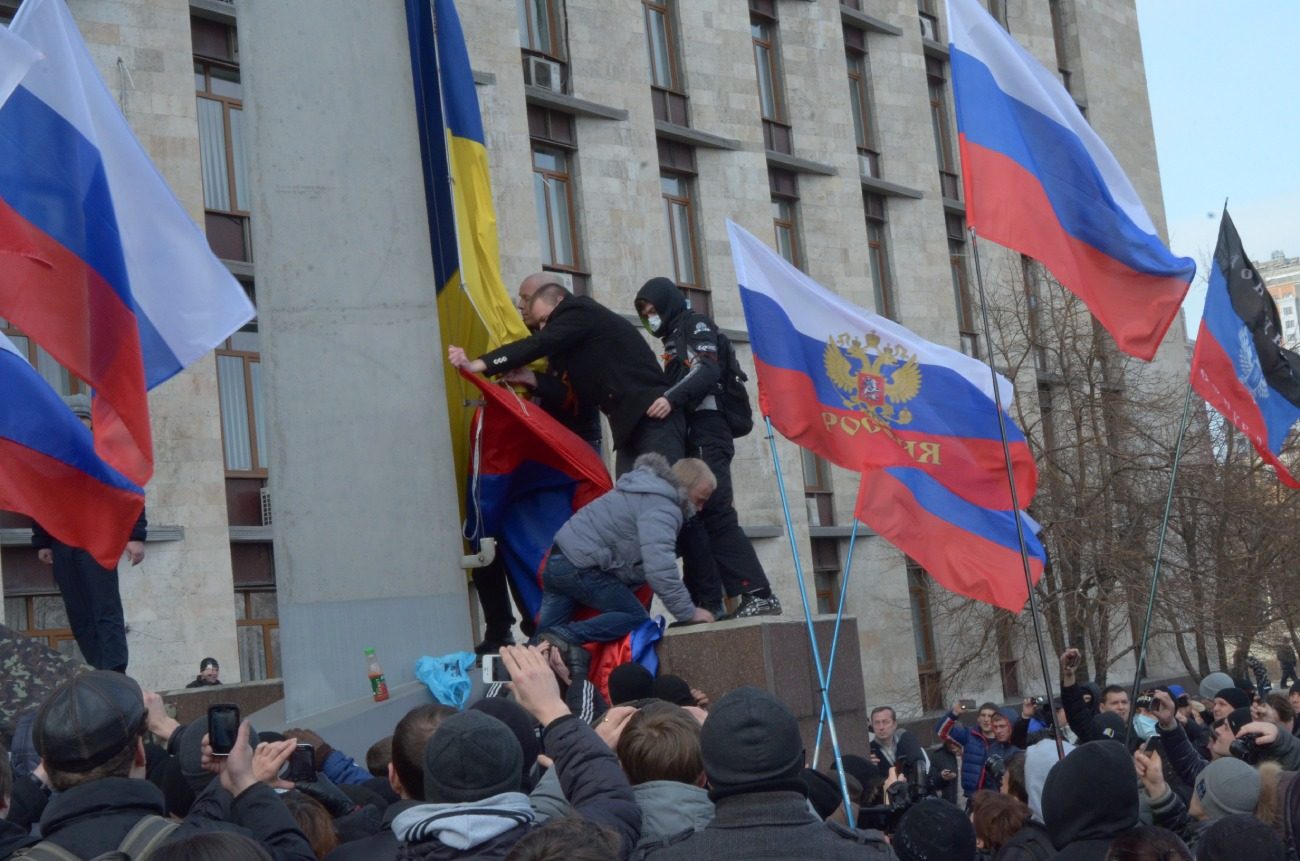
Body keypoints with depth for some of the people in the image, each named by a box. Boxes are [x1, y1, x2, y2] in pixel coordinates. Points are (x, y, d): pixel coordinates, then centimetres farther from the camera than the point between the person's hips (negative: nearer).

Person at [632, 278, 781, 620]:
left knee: (716, 514, -18)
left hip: (705, 434, -9)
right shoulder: (675, 339, 30)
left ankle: (758, 595, -23)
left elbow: (707, 370, -15)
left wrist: (671, 398, -29)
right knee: (690, 520, 1)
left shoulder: (695, 324, 3)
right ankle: (707, 605, -3)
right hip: (688, 439, 9)